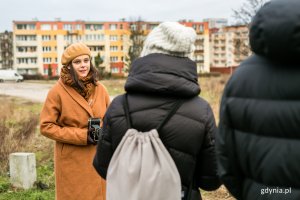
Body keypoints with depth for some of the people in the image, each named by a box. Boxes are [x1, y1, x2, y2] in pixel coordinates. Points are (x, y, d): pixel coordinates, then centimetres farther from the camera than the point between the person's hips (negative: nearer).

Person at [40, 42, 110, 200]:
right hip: (72, 161, -4)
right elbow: (46, 126, -9)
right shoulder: (57, 91, -9)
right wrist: (80, 135, -16)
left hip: (99, 158, 4)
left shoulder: (99, 89, 4)